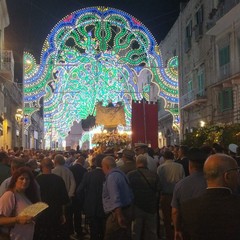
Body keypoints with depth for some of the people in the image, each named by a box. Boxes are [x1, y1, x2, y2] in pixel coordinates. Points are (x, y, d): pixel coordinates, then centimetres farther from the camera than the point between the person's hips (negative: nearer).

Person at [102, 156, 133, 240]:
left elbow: (115, 199, -25)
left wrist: (119, 216, -26)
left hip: (117, 213, -10)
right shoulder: (121, 174, 13)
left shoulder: (111, 177, -16)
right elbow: (130, 194, 16)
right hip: (127, 210, 10)